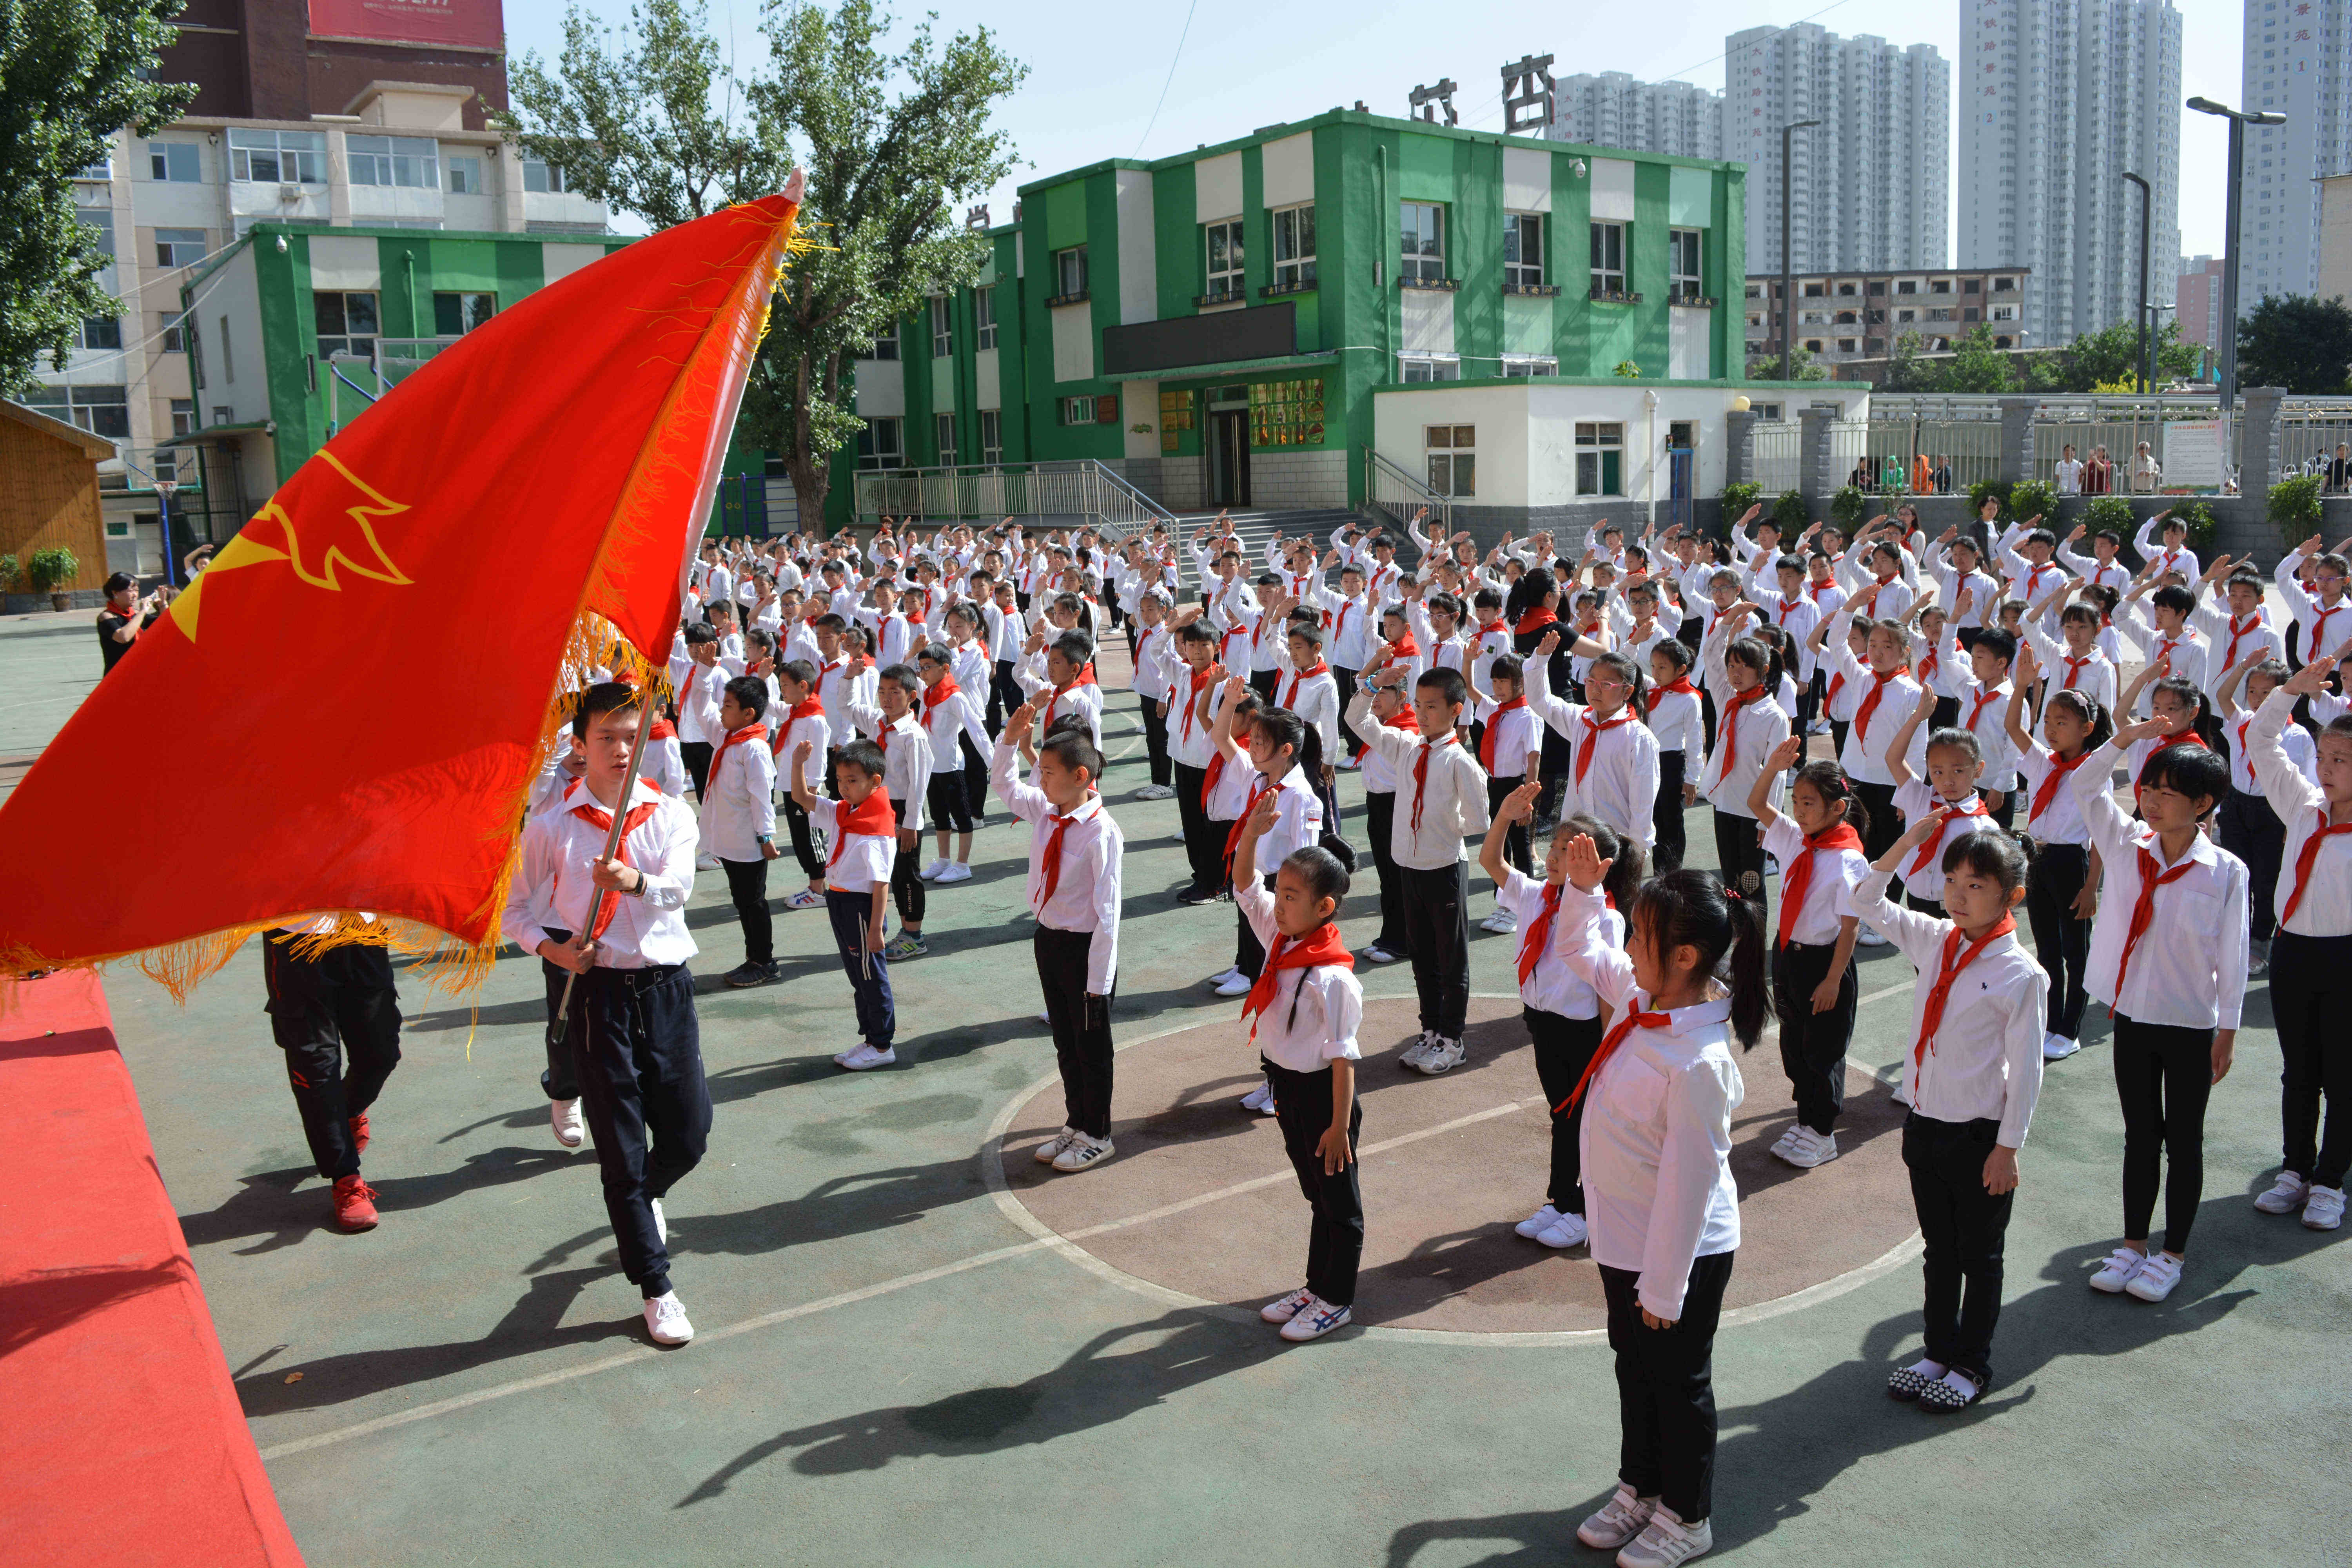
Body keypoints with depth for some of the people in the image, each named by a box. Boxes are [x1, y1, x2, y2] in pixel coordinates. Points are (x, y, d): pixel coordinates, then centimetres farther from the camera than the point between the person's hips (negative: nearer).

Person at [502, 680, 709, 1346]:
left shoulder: (670, 814, 1)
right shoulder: (551, 826, -2)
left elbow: (678, 887, -17)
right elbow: (515, 909, 6)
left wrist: (634, 881, -38)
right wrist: (553, 948, -12)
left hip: (667, 986, 2)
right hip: (598, 993, -2)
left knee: (688, 1137, 10)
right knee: (621, 1151, 4)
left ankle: (647, 1197, 46)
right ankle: (655, 1288, 19)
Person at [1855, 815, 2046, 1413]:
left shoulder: (2022, 974, -15)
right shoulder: (1934, 942, 0)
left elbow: (2026, 1070, -12)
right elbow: (1867, 899, 5)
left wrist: (2007, 1149, -11)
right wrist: (1911, 839, -5)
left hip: (1979, 1135, -5)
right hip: (1924, 1122, 5)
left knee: (1978, 1254, 11)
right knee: (1938, 1249, 18)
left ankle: (1971, 1366, 26)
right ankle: (1938, 1352, 32)